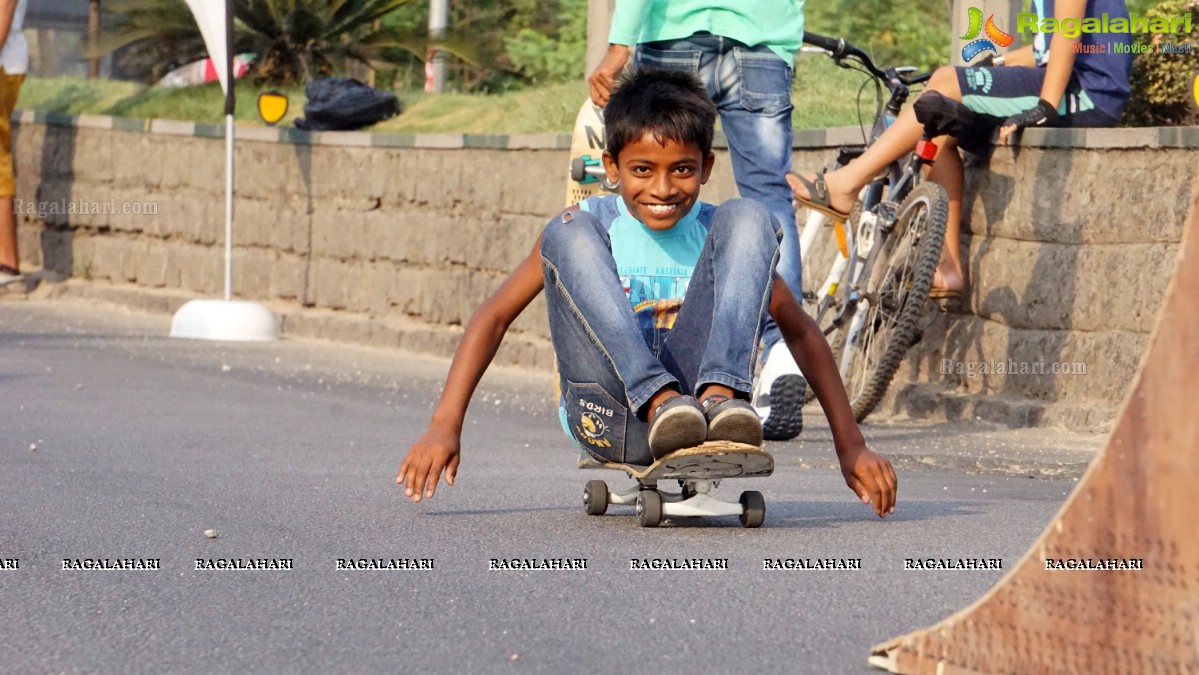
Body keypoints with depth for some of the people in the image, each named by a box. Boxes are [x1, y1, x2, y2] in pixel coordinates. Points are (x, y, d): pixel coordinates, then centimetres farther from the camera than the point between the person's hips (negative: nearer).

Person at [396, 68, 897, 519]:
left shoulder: (716, 233, 10)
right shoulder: (592, 224, 6)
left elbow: (800, 333, 13)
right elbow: (495, 315, 4)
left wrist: (850, 446, 5)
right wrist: (445, 425, -8)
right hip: (608, 418, -1)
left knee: (747, 219, -11)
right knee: (568, 236, -20)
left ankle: (720, 398, -32)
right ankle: (663, 403, -37)